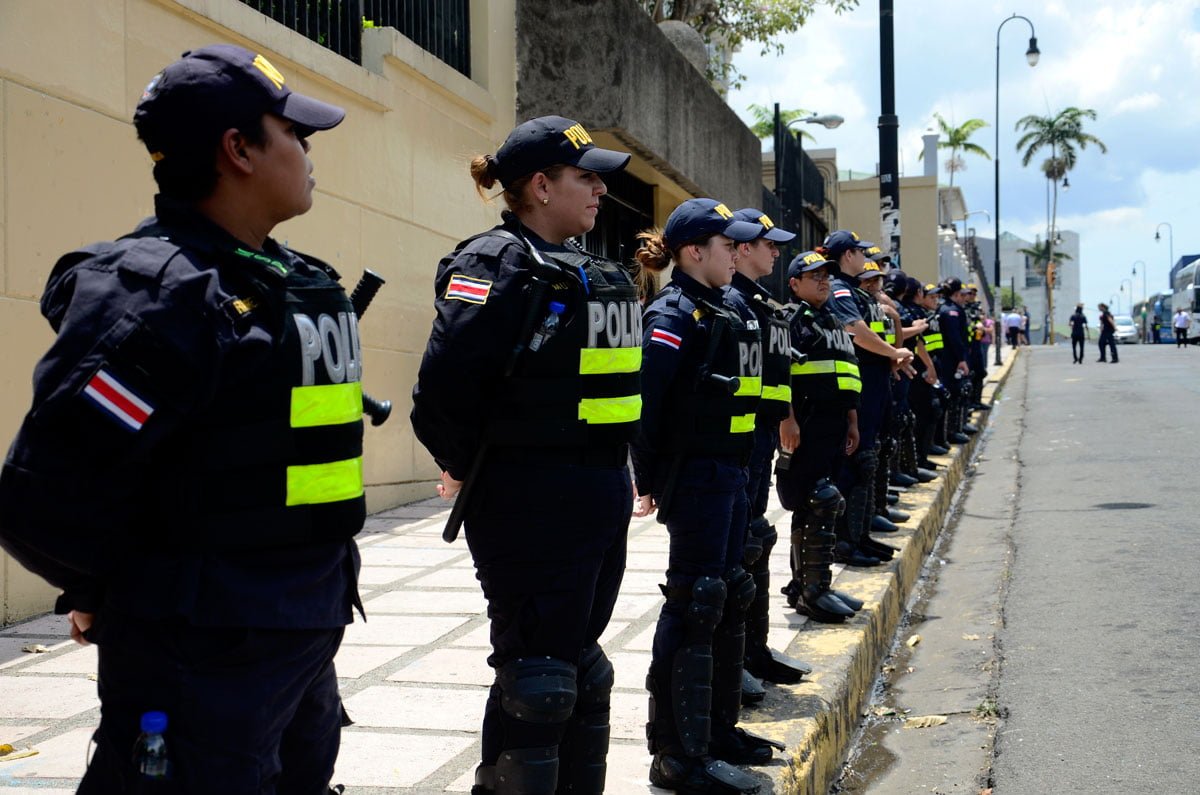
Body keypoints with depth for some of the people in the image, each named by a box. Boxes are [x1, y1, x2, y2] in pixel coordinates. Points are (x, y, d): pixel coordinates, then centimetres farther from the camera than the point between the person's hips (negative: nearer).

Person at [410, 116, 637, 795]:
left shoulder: (586, 272, 13)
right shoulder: (497, 263, -15)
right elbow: (446, 384, -24)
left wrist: (620, 473, 13)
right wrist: (469, 467, -10)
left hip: (602, 496, 9)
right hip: (531, 503, -9)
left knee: (580, 664, 18)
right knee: (536, 679, -1)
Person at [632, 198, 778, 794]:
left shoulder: (720, 313, 16)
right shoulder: (674, 313, -13)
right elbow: (647, 399, -20)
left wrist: (739, 473, 16)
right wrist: (650, 480, -19)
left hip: (728, 476, 10)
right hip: (695, 478, -10)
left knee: (726, 599, 16)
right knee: (694, 605, -7)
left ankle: (719, 729, 29)